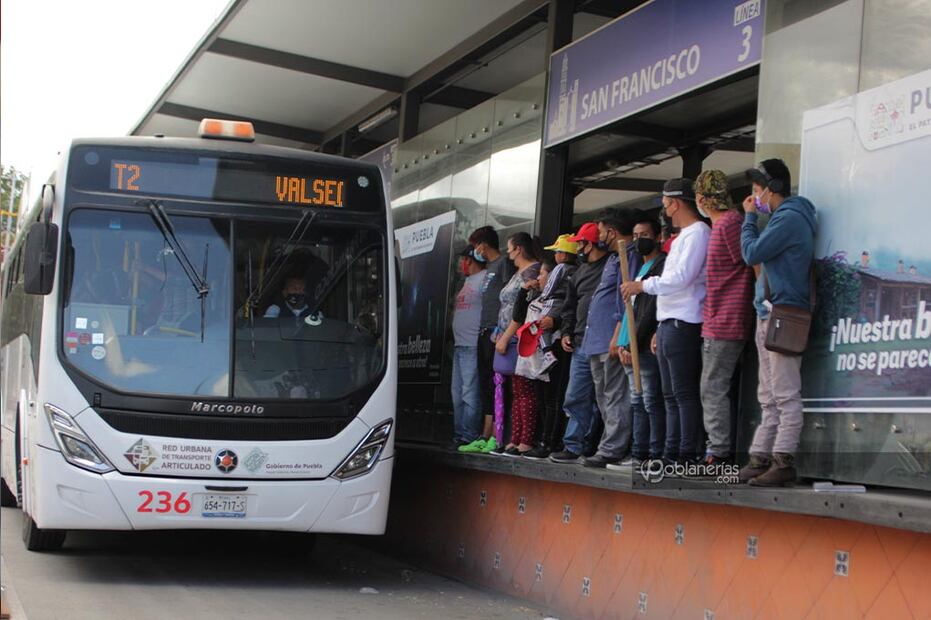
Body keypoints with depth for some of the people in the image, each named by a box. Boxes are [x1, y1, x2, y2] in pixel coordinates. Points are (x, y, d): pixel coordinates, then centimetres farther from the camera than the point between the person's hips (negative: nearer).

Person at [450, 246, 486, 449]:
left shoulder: (485, 279, -9)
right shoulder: (468, 281, 22)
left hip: (473, 346, -10)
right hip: (460, 345, 10)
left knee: (469, 393, -10)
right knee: (458, 393, 13)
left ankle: (469, 436, -8)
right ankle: (459, 433, 18)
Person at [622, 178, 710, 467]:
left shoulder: (698, 232, -8)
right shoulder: (682, 237, 24)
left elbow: (682, 277, -19)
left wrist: (644, 285, -10)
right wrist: (660, 330, 22)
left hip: (684, 325, -11)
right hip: (669, 324, 11)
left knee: (685, 394, -11)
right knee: (671, 396, 10)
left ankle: (689, 454, -11)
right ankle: (671, 454, 13)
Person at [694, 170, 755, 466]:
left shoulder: (729, 223, -13)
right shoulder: (720, 224, 18)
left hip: (723, 323, -10)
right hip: (717, 322, 10)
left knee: (713, 389, -9)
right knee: (716, 390, 12)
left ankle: (718, 455, -8)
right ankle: (722, 453, 14)